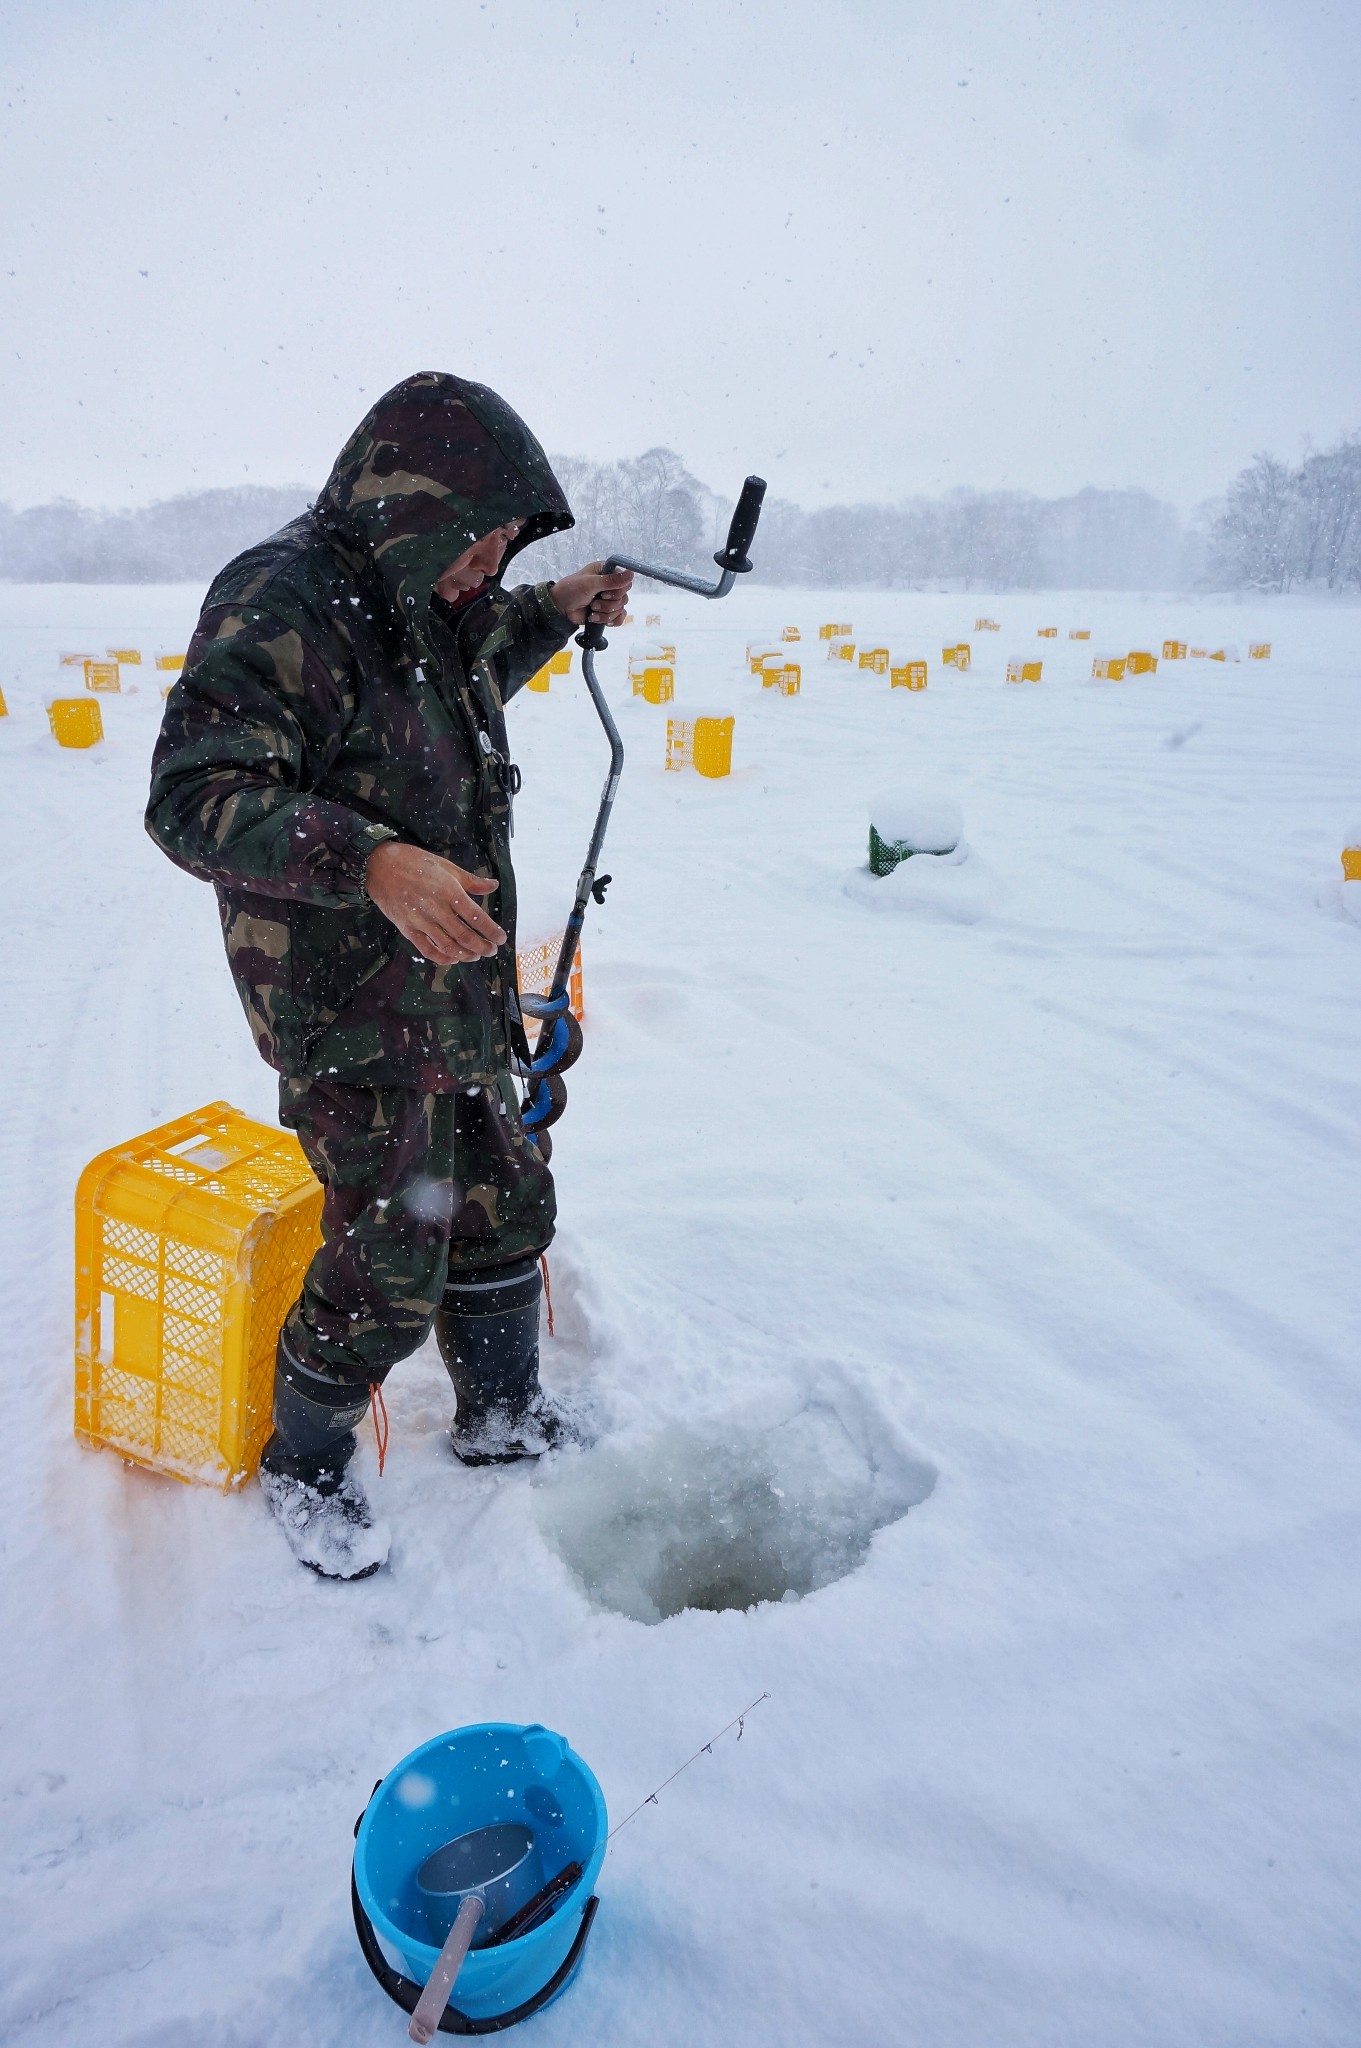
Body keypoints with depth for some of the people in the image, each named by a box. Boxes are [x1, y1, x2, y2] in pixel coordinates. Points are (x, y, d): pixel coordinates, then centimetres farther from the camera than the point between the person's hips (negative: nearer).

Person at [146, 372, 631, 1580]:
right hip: (351, 1009, -9)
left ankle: (503, 1416, 39)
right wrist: (373, 861, -41)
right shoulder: (280, 609, -19)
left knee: (505, 1203, 17)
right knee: (392, 1264, -3)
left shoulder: (421, 599, 10)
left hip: (459, 987, 9)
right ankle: (305, 1464, 25)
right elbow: (197, 799, -27)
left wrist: (554, 614, 20)